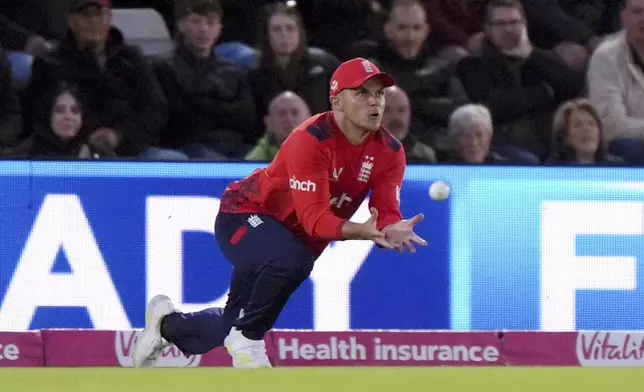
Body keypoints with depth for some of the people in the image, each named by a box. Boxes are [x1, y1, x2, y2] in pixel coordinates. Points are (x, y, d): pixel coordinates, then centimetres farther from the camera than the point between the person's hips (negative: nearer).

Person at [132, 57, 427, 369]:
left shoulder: (389, 152, -11)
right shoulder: (311, 140, -31)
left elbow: (386, 213, -17)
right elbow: (314, 217, -36)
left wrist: (392, 231, -41)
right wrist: (360, 231, -53)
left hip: (296, 236, 7)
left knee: (236, 323, 14)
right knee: (292, 260, -39)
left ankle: (168, 322, 45)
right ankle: (246, 341, -16)